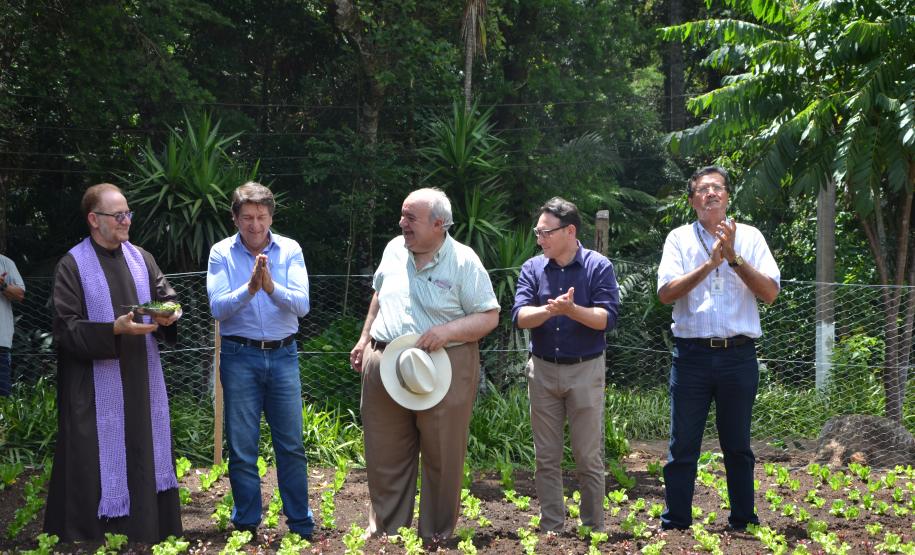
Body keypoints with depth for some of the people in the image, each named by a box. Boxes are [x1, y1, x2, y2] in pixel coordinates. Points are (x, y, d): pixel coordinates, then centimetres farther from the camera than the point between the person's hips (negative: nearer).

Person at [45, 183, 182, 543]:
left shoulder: (141, 259, 9)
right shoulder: (72, 266, -8)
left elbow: (167, 297, 14)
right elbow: (66, 328, -12)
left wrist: (169, 314, -10)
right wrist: (115, 329, -25)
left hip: (142, 383, 6)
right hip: (98, 388, -6)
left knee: (145, 458, 12)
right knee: (98, 466, -2)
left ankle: (151, 532, 24)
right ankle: (94, 534, 9)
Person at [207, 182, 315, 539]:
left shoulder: (290, 251, 0)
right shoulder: (221, 253, -2)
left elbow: (302, 305, -11)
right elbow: (218, 307, -13)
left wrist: (271, 286, -28)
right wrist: (249, 288, -29)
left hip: (283, 355, 1)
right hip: (239, 356, -1)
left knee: (292, 445, 6)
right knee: (242, 448, 6)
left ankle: (302, 525, 18)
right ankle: (246, 526, 19)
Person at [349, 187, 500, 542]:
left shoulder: (463, 261, -9)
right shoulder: (394, 250, 7)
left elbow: (489, 316, -8)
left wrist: (447, 330, -21)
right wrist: (364, 339, 19)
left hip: (445, 369, -4)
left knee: (442, 457, 6)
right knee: (385, 455, 11)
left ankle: (437, 536, 19)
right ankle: (385, 530, 25)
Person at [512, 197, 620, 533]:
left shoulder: (598, 266, -5)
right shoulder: (532, 268, 3)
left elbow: (607, 318, -15)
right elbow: (520, 316, -8)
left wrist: (572, 310, -30)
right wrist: (550, 309, -27)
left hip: (586, 370, -3)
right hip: (543, 370, 3)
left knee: (589, 458, 3)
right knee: (546, 458, 9)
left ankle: (593, 528, 15)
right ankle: (551, 528, 19)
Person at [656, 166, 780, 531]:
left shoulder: (749, 237, 7)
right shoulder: (680, 238, 5)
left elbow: (770, 293, -3)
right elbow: (666, 293, -7)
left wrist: (733, 257, -13)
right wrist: (709, 263, -16)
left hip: (739, 354, 1)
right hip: (692, 354, -1)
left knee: (738, 446, 11)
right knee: (683, 447, 3)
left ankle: (743, 524, 21)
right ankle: (675, 524, 12)